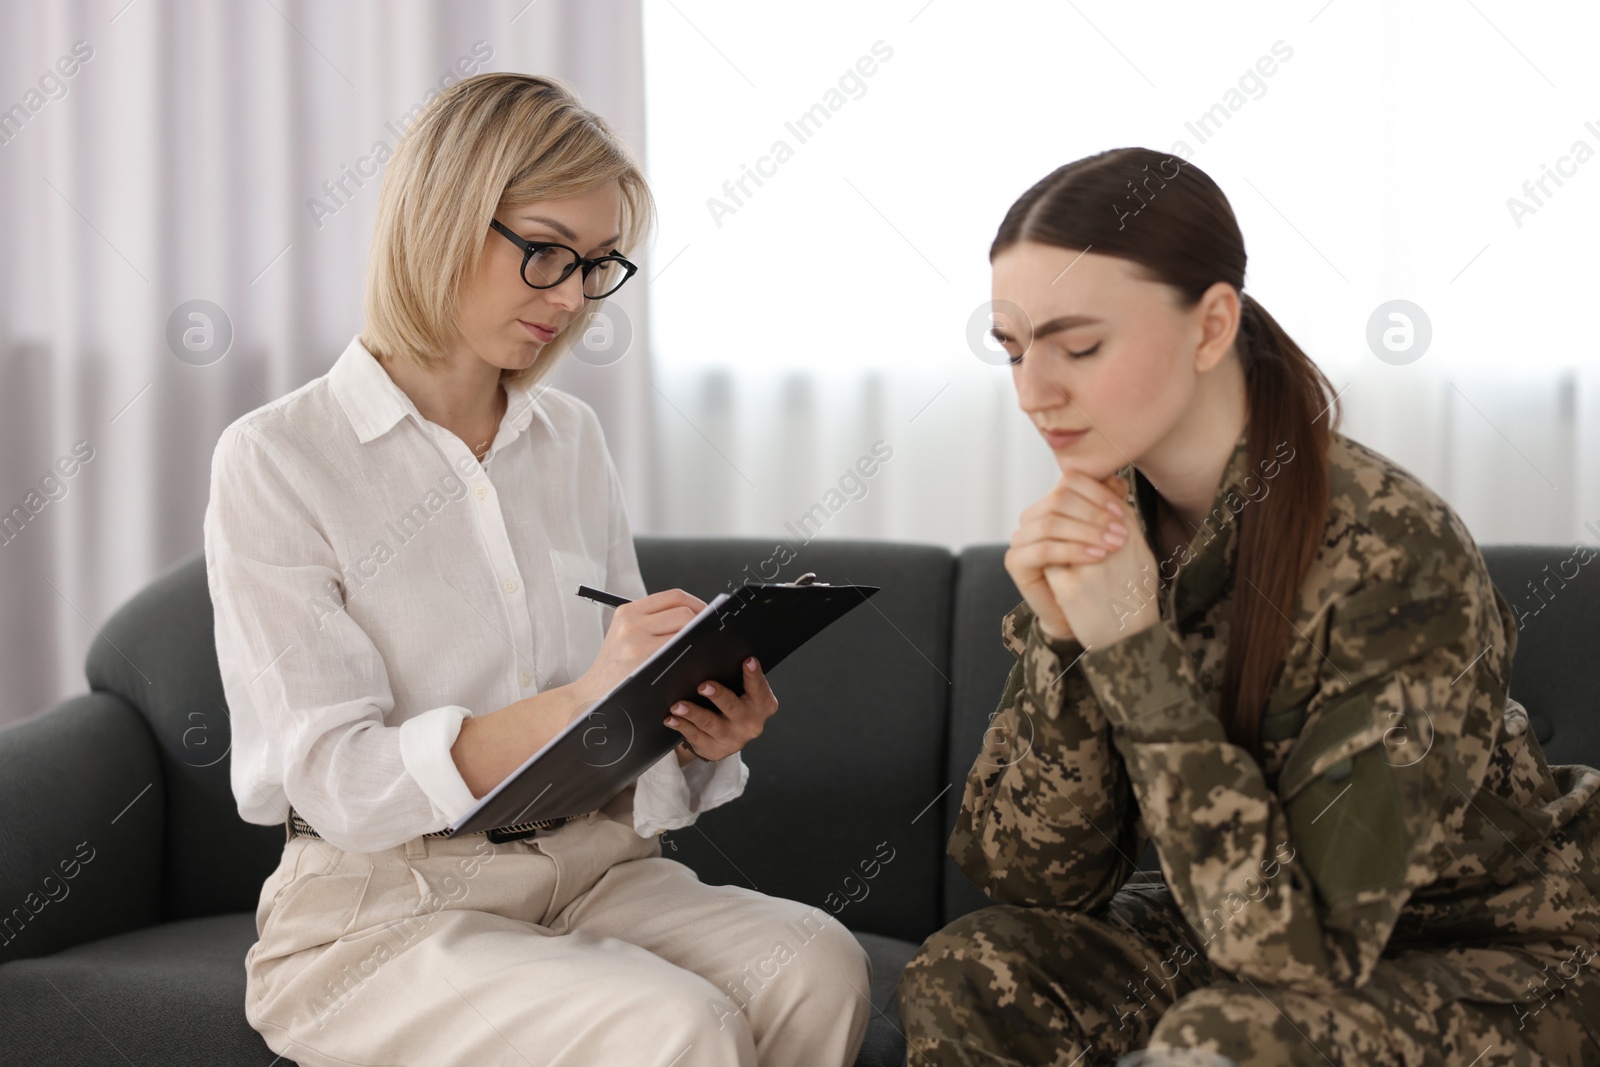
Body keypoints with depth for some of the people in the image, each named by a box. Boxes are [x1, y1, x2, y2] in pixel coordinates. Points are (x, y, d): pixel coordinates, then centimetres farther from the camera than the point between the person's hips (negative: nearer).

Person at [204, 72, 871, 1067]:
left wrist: (700, 733, -10)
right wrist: (575, 705, -27)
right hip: (385, 905, -5)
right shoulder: (275, 461, -6)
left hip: (593, 866, 5)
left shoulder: (573, 439, 12)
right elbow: (335, 781, -14)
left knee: (817, 965, -25)